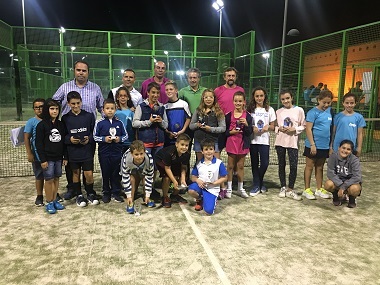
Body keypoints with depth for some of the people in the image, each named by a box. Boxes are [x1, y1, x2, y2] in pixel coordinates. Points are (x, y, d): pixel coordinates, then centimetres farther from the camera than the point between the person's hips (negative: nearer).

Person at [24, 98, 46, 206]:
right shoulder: (31, 122, -5)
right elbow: (26, 138, -7)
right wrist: (29, 153, -13)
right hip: (38, 155, -2)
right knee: (39, 176, 10)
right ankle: (39, 197, 22)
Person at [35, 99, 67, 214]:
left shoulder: (61, 124, 6)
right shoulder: (41, 125, -8)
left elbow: (64, 142, 9)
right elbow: (39, 144, -9)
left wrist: (65, 157, 7)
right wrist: (43, 159, -13)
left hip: (58, 157, 4)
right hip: (48, 158, -4)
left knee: (56, 178, 11)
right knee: (49, 180, 1)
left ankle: (55, 200, 22)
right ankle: (49, 203, 13)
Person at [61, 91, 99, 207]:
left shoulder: (89, 116, -1)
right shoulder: (65, 118, 1)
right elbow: (62, 136, 4)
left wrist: (89, 139, -14)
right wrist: (69, 139, -15)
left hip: (87, 151, -1)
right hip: (72, 152, 1)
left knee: (89, 174, -1)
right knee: (76, 174, 12)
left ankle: (90, 193, 23)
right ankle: (79, 195, 29)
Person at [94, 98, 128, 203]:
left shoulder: (119, 123, 3)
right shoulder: (99, 123, -2)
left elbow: (125, 135, 8)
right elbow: (95, 136, 0)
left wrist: (120, 139, -10)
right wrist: (104, 139, -14)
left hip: (117, 152, 1)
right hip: (104, 152, -1)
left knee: (116, 173, 8)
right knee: (105, 173, 9)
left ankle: (116, 192, 20)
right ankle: (106, 193, 22)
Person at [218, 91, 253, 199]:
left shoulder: (247, 116, -2)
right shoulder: (229, 115, 0)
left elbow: (249, 132, -5)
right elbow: (224, 130, 2)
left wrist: (246, 124, -21)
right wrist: (231, 132, -16)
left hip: (242, 144, 0)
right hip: (231, 143, 0)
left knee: (240, 166, 10)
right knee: (230, 166, 8)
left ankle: (240, 188, 23)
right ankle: (229, 188, 19)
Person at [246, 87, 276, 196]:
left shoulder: (270, 109, 6)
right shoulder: (250, 109, 3)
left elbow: (273, 126, 8)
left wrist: (268, 127, -13)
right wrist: (252, 128, -15)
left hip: (264, 140, 0)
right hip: (253, 140, 0)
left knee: (264, 163, -4)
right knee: (254, 163, 6)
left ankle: (260, 182, 22)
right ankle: (256, 185, 18)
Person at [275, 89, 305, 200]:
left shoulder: (299, 110, 1)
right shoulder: (278, 111, 7)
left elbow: (303, 126, 3)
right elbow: (275, 126, 10)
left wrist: (294, 129, -14)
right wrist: (279, 129, -10)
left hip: (293, 141, -2)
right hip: (280, 141, 2)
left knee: (293, 166, -5)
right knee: (281, 165, 9)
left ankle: (290, 189, 10)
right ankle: (283, 187, 23)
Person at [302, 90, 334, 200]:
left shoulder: (330, 111, 6)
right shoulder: (313, 112, -12)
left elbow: (332, 127, 13)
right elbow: (308, 129, -15)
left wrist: (331, 144, 10)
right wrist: (312, 144, -18)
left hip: (325, 146, 6)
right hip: (313, 145, -6)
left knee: (320, 167, 16)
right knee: (309, 166, 6)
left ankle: (319, 189, 27)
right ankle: (307, 189, 15)